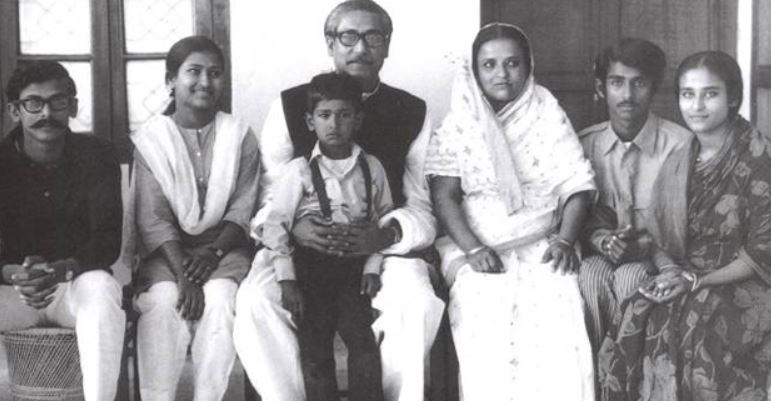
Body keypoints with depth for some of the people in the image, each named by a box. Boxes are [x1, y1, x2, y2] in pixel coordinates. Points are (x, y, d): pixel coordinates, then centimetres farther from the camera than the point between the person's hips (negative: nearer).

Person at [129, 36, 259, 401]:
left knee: (219, 298, -28)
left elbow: (242, 208, 2)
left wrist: (212, 252, -14)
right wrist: (182, 273, -20)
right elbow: (153, 219, -7)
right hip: (164, 251, -1)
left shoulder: (240, 136, 6)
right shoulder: (147, 140, -1)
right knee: (163, 299, -29)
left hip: (221, 246, 1)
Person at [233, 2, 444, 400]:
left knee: (416, 301, -31)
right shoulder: (290, 106, 5)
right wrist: (292, 226, -21)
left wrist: (388, 233, -20)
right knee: (255, 300, -29)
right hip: (298, 246, 0)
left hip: (384, 248, 0)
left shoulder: (412, 113, 6)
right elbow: (269, 199, 3)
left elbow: (423, 206, 2)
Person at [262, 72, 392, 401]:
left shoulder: (372, 168, 4)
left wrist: (373, 266, -2)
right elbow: (275, 225, -5)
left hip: (353, 268, 2)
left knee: (363, 343, -9)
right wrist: (287, 280, -10)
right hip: (311, 267, -1)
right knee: (315, 352, -1)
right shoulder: (299, 170, -4)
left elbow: (384, 220, 10)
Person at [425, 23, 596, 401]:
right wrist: (473, 249, -15)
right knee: (486, 332, -26)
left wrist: (564, 239, -11)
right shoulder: (458, 125, 7)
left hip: (542, 245, 1)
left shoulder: (549, 117, 10)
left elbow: (577, 186, 5)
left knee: (560, 334, -25)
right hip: (478, 248, 0)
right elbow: (444, 196, -1)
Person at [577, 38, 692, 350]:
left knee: (629, 277, -33)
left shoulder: (679, 145, -8)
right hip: (602, 254, 2)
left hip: (657, 255, -2)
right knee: (590, 274, -30)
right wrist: (602, 240, -12)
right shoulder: (584, 145, 4)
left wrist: (643, 245, -22)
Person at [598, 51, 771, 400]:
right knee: (634, 329, -21)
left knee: (692, 336, -30)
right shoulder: (676, 165, 10)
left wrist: (696, 281, -15)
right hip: (680, 285, 4)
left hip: (742, 286, -4)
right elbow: (659, 241, 12)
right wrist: (669, 271, -10)